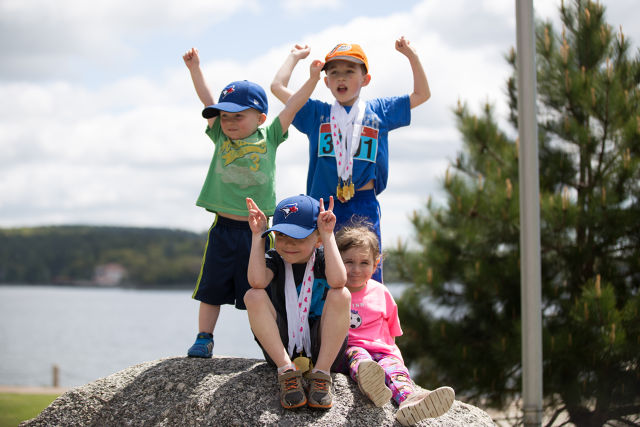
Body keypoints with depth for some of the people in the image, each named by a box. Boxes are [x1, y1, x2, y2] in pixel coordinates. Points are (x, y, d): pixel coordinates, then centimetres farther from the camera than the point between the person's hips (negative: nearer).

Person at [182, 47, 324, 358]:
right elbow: (207, 100, 11)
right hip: (224, 227, 2)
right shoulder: (220, 137, 8)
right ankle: (204, 339, 13)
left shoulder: (269, 138, 4)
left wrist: (313, 78, 5)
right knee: (211, 287, 5)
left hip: (257, 228, -2)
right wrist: (194, 68, 12)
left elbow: (292, 106, 7)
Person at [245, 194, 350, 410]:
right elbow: (257, 281, -22)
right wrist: (257, 235, -16)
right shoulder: (274, 259, 3)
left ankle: (321, 374, -23)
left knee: (341, 295, -25)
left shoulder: (322, 258, -1)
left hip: (321, 347, -1)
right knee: (253, 296, -21)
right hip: (281, 348, 1)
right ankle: (287, 371, -25)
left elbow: (337, 280, -27)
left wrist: (328, 235, -22)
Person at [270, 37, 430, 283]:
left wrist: (412, 57, 13)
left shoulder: (379, 112, 13)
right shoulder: (315, 114, 12)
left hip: (364, 206, 0)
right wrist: (294, 57, 22)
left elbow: (421, 94, 19)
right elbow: (278, 87, 12)